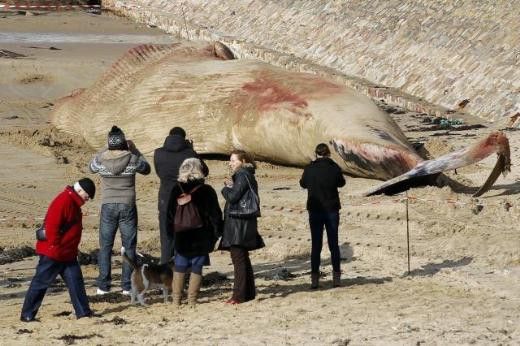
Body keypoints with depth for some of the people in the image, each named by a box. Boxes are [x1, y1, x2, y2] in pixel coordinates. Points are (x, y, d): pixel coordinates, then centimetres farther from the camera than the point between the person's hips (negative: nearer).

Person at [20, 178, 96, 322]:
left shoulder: (73, 202, 12)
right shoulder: (63, 201, -20)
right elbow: (52, 226, -26)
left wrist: (73, 249, 19)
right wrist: (55, 248, -22)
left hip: (67, 254, 9)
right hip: (52, 254, -9)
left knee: (75, 281, 5)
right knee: (41, 282, 0)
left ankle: (83, 312, 8)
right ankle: (27, 314, 7)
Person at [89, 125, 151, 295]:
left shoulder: (101, 159, -8)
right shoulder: (132, 159, -11)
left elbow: (91, 167, 15)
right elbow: (146, 169, 10)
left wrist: (106, 150, 16)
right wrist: (135, 150, 13)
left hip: (108, 206, 1)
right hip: (128, 206, -1)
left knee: (105, 246, 10)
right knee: (129, 247, 9)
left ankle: (103, 285, 10)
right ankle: (127, 285, 9)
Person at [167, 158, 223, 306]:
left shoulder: (176, 190, -1)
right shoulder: (207, 191, -10)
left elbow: (170, 215, 7)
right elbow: (215, 215, -7)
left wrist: (172, 231, 17)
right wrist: (217, 232, 3)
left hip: (181, 237, 3)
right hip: (201, 238, -2)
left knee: (179, 267, 12)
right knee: (197, 268, 3)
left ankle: (176, 298, 11)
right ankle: (192, 299, 2)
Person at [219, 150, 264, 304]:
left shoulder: (242, 176, -15)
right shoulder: (248, 176, 15)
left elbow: (233, 197, -22)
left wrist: (226, 189, -4)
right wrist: (231, 187, 3)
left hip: (238, 224, -10)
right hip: (244, 224, 10)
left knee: (238, 260, -8)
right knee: (243, 259, 16)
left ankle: (239, 295, -7)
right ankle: (249, 292, 22)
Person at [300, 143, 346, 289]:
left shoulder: (309, 168, -9)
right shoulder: (334, 167, -10)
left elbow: (303, 183, 9)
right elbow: (341, 183, 8)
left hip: (315, 210, 0)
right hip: (332, 210, 0)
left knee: (315, 245, 6)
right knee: (333, 244, 9)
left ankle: (315, 277, 3)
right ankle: (336, 276, 9)